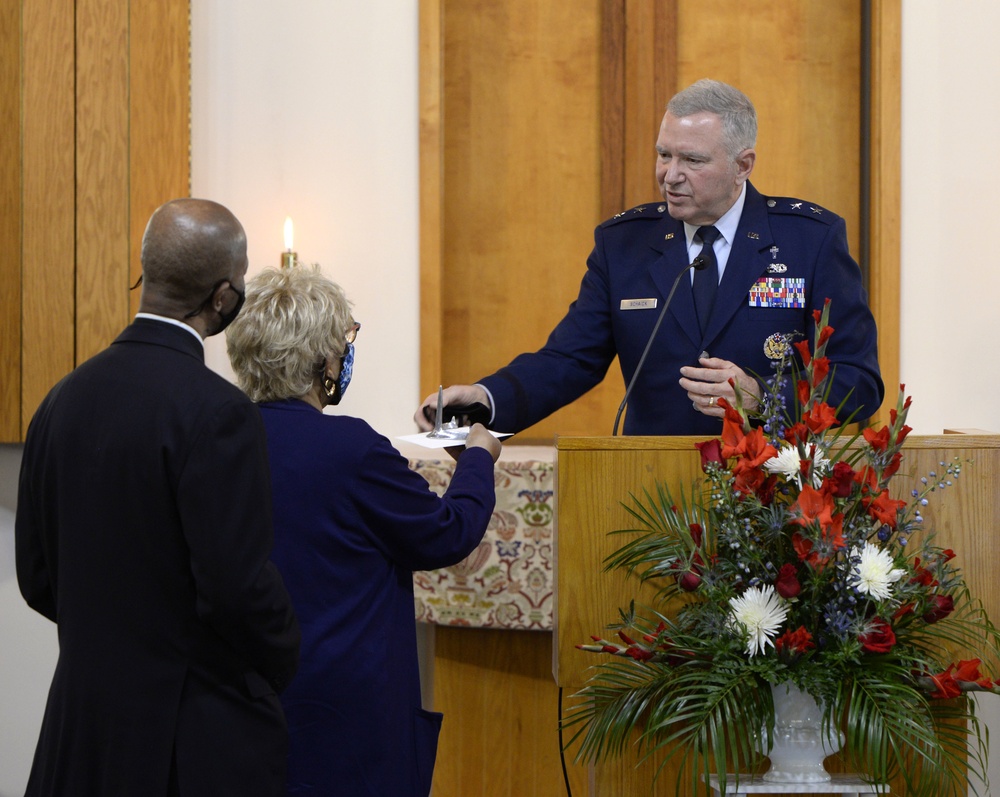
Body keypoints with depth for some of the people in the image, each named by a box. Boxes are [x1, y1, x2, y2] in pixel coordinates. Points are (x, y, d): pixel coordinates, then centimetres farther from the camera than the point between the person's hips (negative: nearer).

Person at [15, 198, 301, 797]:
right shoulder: (216, 411, -18)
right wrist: (285, 663, -2)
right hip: (195, 732, -7)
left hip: (82, 720, 7)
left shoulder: (65, 397, 4)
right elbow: (237, 584, -21)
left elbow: (36, 576, 8)